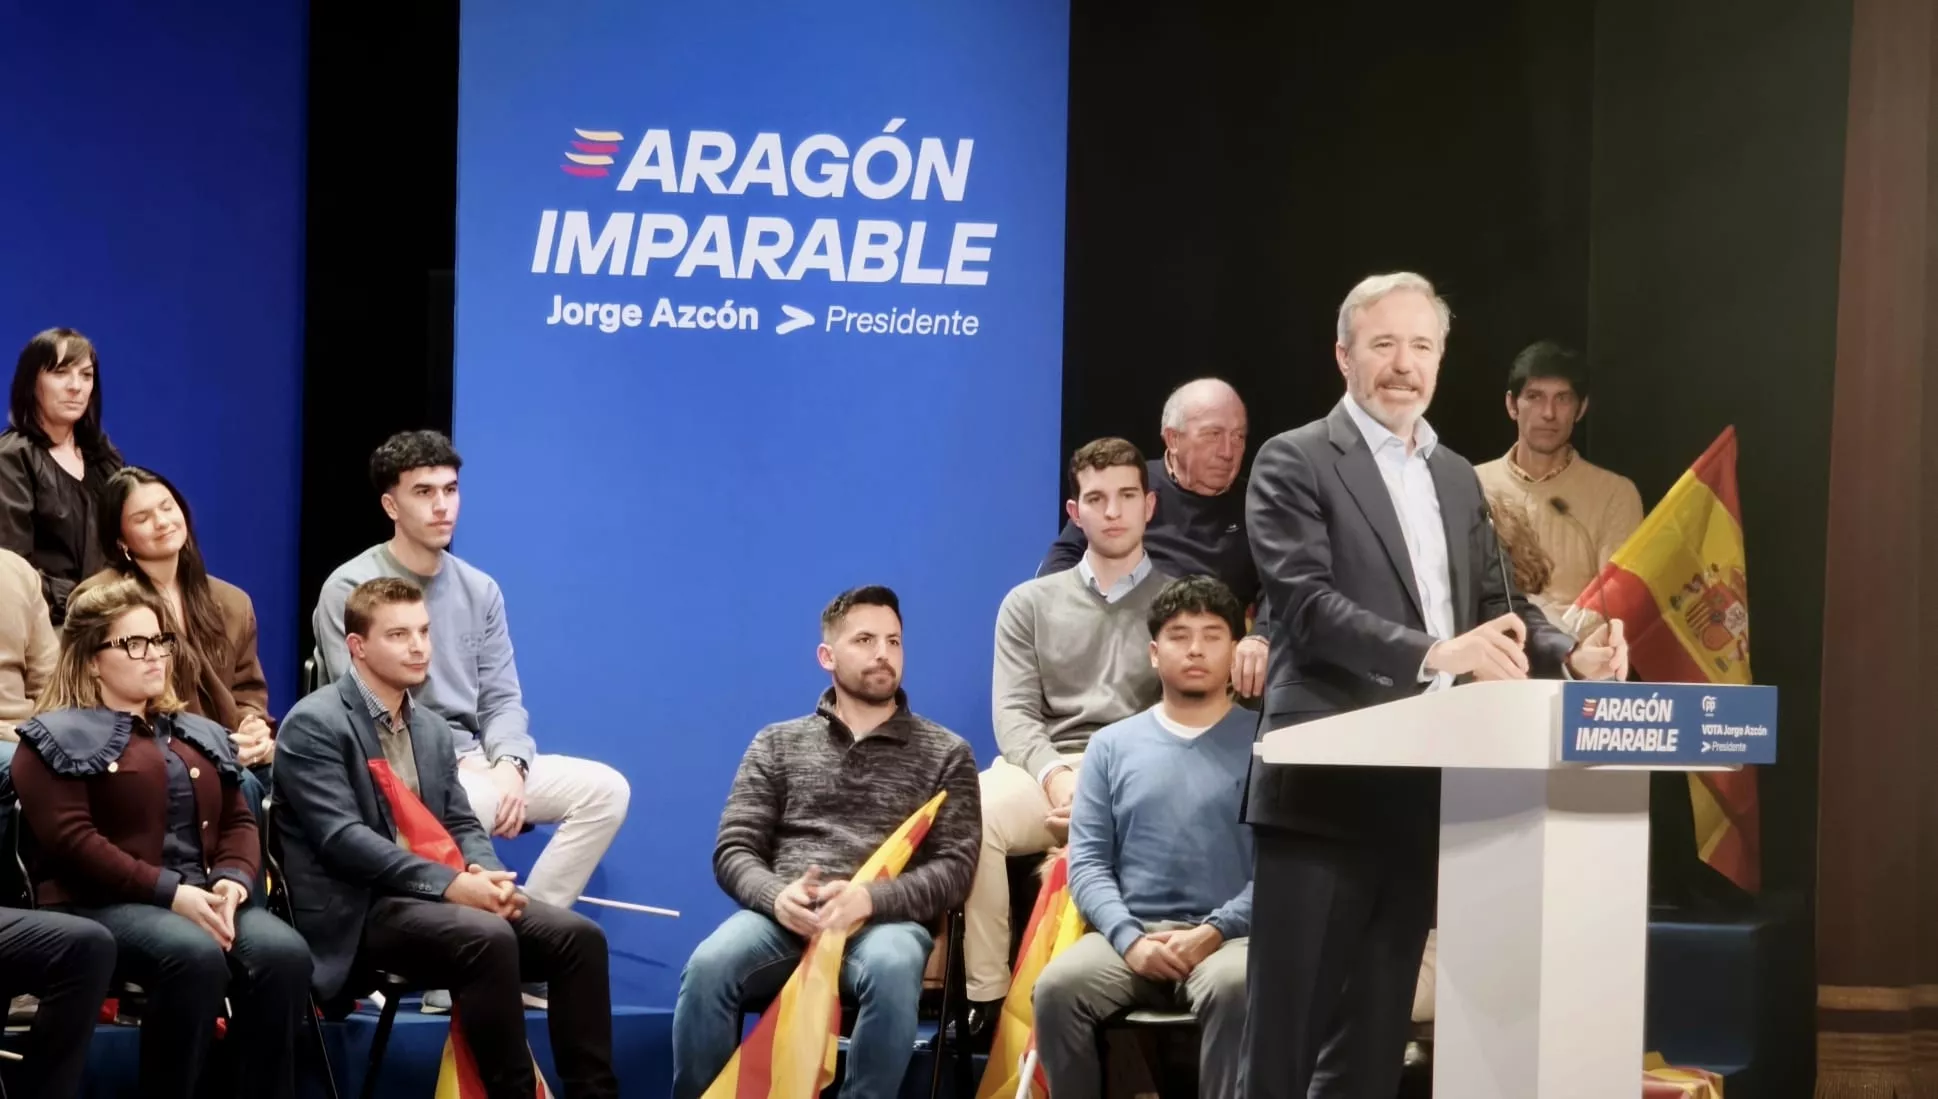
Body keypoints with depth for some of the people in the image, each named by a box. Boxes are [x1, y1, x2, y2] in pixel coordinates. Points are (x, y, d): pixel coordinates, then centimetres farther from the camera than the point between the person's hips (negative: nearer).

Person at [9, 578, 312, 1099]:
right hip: (104, 902, -6)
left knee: (284, 952, -27)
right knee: (197, 956, -37)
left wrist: (233, 880, -6)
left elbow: (238, 821, 18)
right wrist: (169, 891, -18)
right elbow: (72, 841, -9)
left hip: (205, 897, 6)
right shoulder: (58, 740, 3)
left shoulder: (197, 735, 24)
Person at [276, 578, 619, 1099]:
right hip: (360, 910, -7)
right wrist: (450, 883, -24)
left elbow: (461, 825, 16)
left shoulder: (433, 728, 18)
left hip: (434, 897, 7)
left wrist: (486, 875, -9)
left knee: (578, 936, -13)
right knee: (488, 938, -34)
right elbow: (343, 839, -16)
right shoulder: (314, 725, -7)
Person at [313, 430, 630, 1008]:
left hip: (475, 763, 7)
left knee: (605, 789, -13)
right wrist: (455, 768, -19)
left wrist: (508, 765, -11)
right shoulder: (350, 589, -4)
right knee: (464, 810, -39)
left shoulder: (479, 590, 14)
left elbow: (502, 699, 11)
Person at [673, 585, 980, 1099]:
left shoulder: (946, 753, 14)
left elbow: (954, 868, 4)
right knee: (709, 966, -33)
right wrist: (777, 897, -13)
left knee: (891, 969, -39)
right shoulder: (777, 744, 19)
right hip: (783, 917, 1)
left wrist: (868, 899, -16)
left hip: (885, 921, -1)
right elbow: (733, 850, 11)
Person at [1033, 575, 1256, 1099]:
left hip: (1231, 934, -2)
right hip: (1131, 933, 2)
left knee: (1234, 987, -38)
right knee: (1059, 987, -29)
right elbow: (1087, 861, 9)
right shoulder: (1112, 744, 17)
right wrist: (1129, 938, -10)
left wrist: (1215, 931, -14)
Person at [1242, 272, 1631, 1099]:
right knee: (1284, 1028, -3)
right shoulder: (1295, 463, -4)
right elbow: (1308, 604, -16)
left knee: (1376, 1031, 11)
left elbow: (1496, 603, 17)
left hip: (1423, 791, 7)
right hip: (1325, 788, -6)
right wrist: (1433, 652, -30)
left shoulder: (1456, 477, 18)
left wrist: (1570, 656, -4)